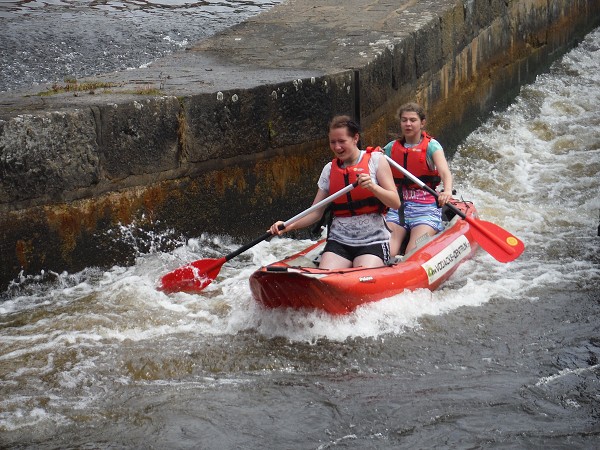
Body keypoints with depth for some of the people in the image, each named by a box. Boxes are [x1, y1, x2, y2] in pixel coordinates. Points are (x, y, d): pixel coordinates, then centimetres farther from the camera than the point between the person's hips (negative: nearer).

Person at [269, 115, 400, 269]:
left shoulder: (376, 160, 0)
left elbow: (396, 203, -5)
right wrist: (290, 225, -7)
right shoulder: (329, 169, 11)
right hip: (338, 241, 2)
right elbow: (316, 212, 10)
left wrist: (372, 187, -22)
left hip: (373, 241, -2)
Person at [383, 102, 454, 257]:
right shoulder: (391, 147, 12)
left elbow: (445, 172, -18)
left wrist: (447, 191, -39)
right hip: (397, 206, 3)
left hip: (426, 206, -3)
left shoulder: (431, 146, 0)